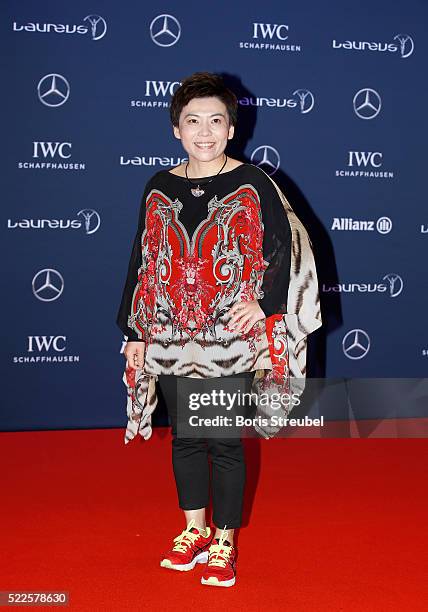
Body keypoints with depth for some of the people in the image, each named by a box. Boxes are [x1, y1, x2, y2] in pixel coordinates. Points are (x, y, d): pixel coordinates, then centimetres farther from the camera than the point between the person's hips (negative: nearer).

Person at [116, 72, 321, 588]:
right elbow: (141, 262, 10)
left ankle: (224, 543, 19)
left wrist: (264, 304, -15)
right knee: (184, 436, 14)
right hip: (170, 339, 4)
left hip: (230, 339, -3)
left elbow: (285, 250, -1)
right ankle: (195, 531, 31)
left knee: (225, 442, 3)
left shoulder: (253, 185, -3)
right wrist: (133, 333, 9)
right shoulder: (159, 189, 7)